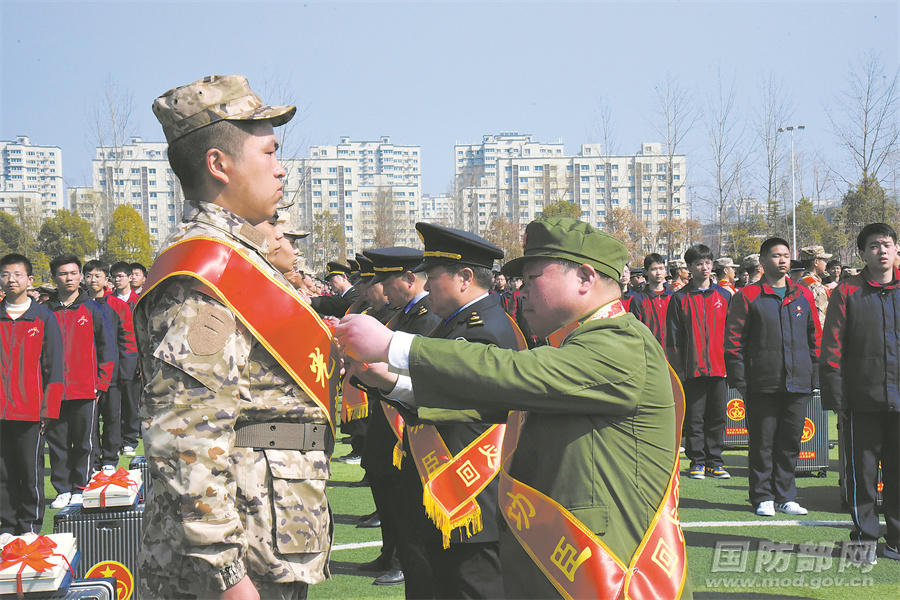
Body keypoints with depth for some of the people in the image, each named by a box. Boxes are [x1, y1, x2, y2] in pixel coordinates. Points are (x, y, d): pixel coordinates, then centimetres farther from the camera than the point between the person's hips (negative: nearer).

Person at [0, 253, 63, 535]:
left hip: (30, 411, -2)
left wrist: (48, 409, -4)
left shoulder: (44, 318, 3)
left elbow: (54, 367, 2)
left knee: (31, 472, 2)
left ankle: (30, 527, 11)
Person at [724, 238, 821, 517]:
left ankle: (785, 496, 18)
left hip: (798, 385, 3)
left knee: (790, 442, 7)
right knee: (762, 442, 1)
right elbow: (734, 340, -1)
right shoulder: (748, 296, 0)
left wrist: (814, 377, 9)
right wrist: (739, 379, -7)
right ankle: (763, 497, 10)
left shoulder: (804, 296, 12)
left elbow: (815, 338, 16)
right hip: (762, 385, -3)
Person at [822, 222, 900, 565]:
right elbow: (833, 347, 0)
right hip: (862, 399, -2)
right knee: (862, 471, 4)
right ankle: (864, 538, 15)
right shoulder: (847, 292, 1)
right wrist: (835, 395, -6)